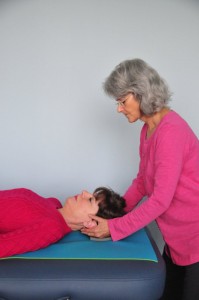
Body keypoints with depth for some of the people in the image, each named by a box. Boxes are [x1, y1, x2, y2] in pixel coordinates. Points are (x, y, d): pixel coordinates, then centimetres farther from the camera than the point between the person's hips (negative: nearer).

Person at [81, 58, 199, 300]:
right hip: (178, 235, 8)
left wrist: (114, 228, -17)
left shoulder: (171, 131, -24)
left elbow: (160, 199, -24)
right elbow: (142, 181, 11)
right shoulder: (148, 130, 4)